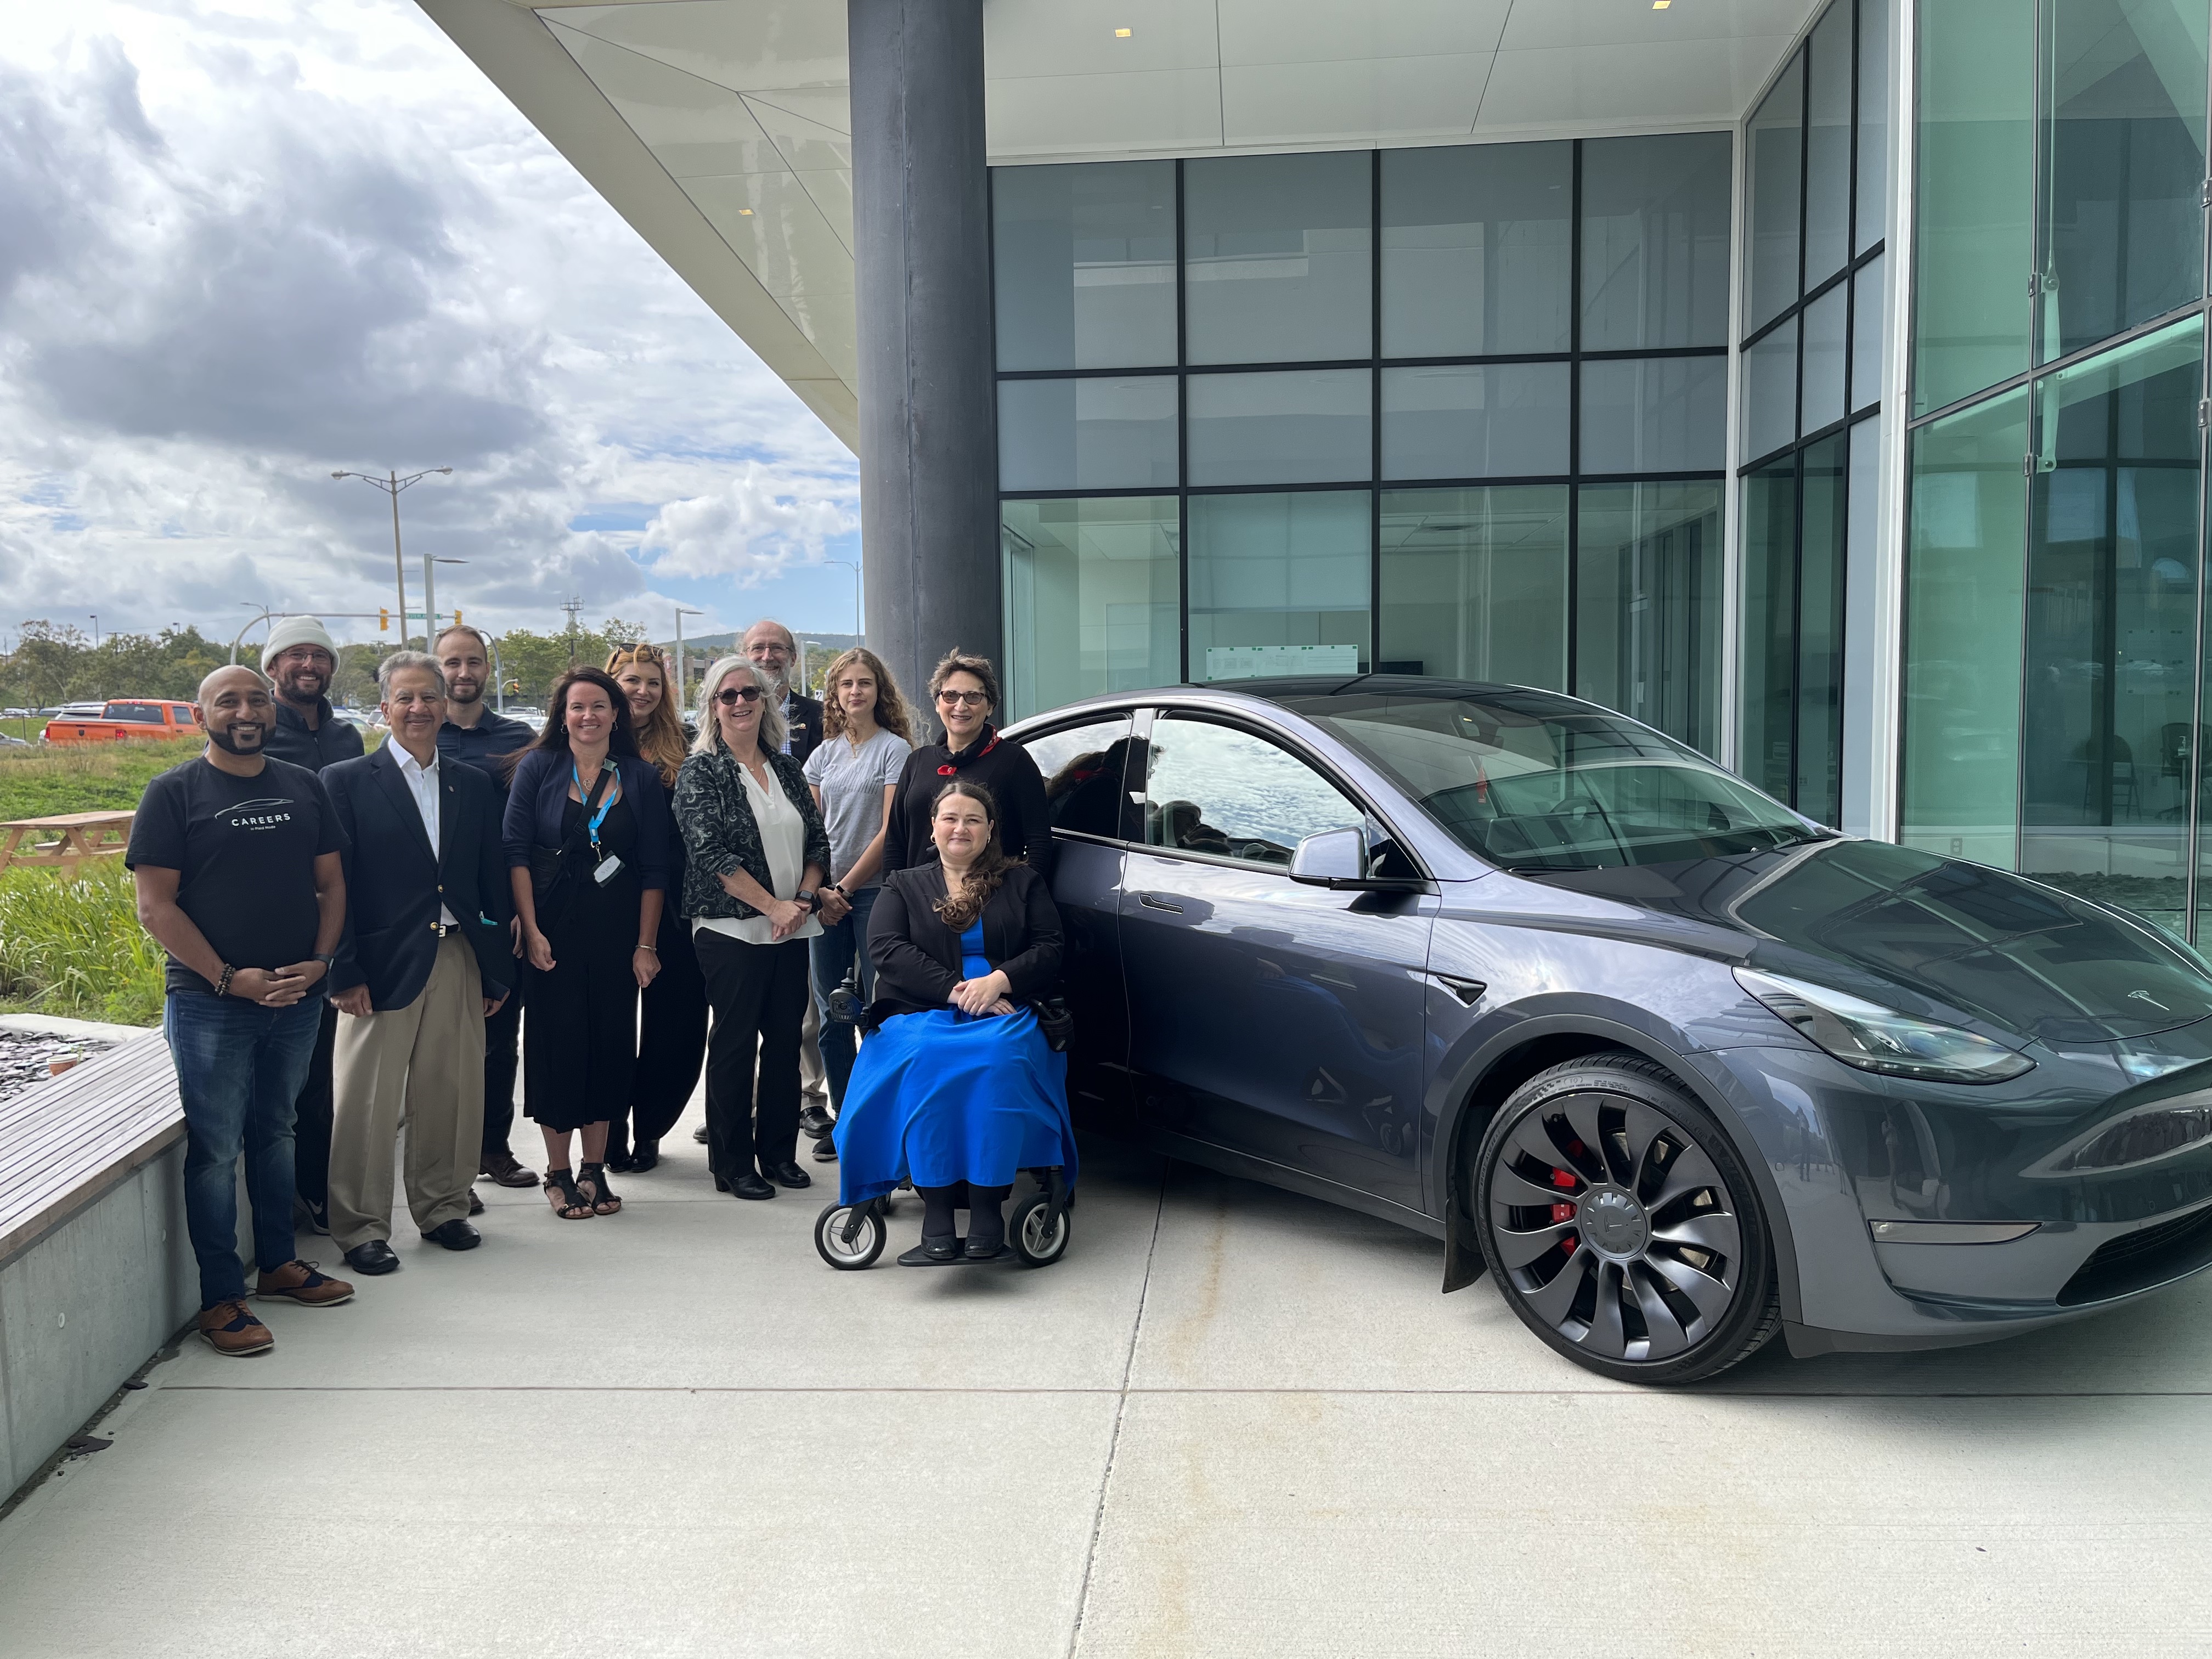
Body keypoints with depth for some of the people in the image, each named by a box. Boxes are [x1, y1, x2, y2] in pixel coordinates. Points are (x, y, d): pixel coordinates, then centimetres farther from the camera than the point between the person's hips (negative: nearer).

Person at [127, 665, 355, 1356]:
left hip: (296, 1000, 4)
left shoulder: (303, 786, 8)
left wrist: (320, 961, -5)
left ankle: (277, 1263, 30)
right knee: (216, 1147, 0)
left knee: (275, 1131, 17)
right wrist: (230, 978, -16)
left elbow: (332, 883, 10)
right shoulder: (173, 793, -5)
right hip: (210, 1005, -4)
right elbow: (155, 907, -10)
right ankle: (221, 1299, 9)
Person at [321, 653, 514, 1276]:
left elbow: (493, 880, 12)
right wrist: (345, 972, -11)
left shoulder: (473, 786, 11)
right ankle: (361, 1229, 15)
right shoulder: (346, 781, -1)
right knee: (369, 1101, 3)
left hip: (459, 960, 4)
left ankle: (443, 1208, 27)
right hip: (382, 965, -4)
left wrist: (498, 970, 9)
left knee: (452, 1094, 10)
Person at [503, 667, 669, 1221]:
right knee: (557, 1041, 1)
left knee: (612, 1042, 5)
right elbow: (515, 853, -4)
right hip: (554, 931, -2)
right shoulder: (537, 768, 1)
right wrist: (531, 931, -12)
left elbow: (654, 868, 3)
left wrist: (647, 943, -3)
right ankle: (558, 1173, 14)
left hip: (618, 933, 2)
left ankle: (594, 1169, 18)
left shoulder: (640, 777, 5)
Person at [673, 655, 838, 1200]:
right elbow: (710, 852, -13)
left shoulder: (786, 767, 11)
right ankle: (732, 1164, 11)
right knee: (735, 1042, 1)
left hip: (792, 928, 5)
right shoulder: (701, 772, -4)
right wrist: (774, 906, -16)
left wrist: (806, 896, -5)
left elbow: (816, 839, 12)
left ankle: (778, 1151, 21)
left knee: (785, 1038, 9)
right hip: (732, 927, -5)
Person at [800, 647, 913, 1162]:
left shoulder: (895, 749, -2)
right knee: (832, 1015, 7)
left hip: (873, 891, -5)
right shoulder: (825, 753, 13)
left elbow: (890, 831, -8)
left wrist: (845, 887, -10)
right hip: (826, 896, 5)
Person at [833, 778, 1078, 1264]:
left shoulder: (1022, 883, 20)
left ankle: (988, 1211, -33)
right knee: (925, 1060, -34)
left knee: (999, 1059, -35)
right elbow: (885, 948, 2)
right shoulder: (904, 885, 20)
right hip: (922, 1015, 0)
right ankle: (936, 1218, -34)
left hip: (1004, 1016, 0)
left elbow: (1050, 950, 8)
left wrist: (999, 980, -12)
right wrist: (955, 989, -11)